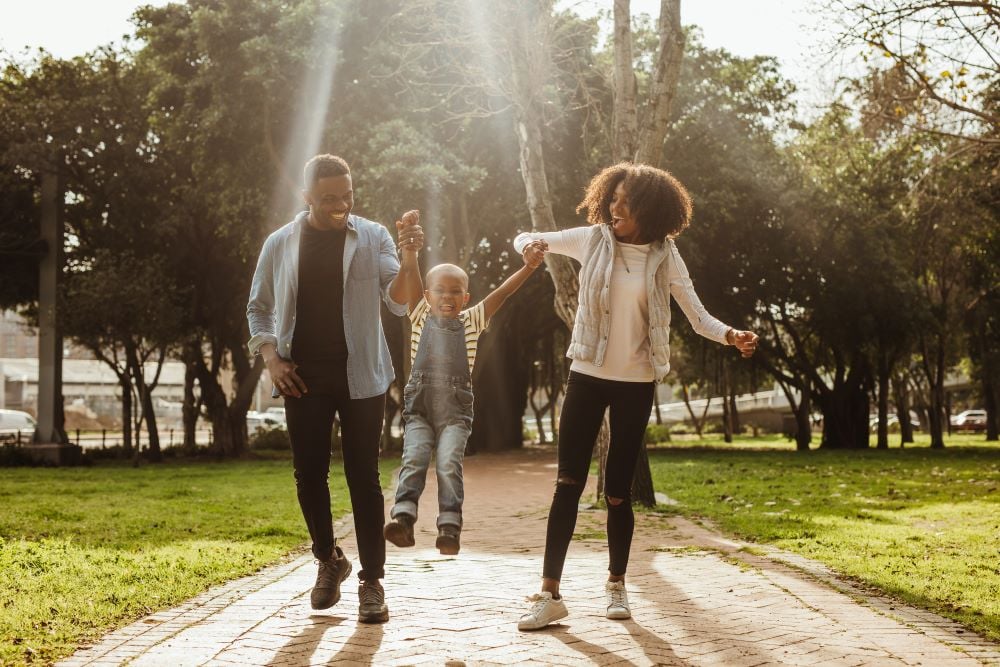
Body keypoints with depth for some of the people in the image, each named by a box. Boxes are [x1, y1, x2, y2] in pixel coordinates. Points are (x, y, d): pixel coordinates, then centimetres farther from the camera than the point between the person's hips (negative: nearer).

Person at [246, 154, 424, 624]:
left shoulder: (372, 237, -2)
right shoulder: (280, 244, 3)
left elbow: (399, 303, -10)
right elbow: (259, 308, 13)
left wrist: (409, 261, -28)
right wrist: (271, 358, -2)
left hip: (360, 377, -2)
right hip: (304, 378, 2)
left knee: (363, 477, -2)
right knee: (309, 475, 6)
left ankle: (372, 582, 3)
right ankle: (328, 560, 28)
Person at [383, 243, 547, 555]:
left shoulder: (471, 322, 9)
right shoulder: (421, 317, 10)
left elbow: (503, 292, -1)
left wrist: (529, 267, -14)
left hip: (455, 412, 0)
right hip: (419, 407, 1)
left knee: (449, 463, -17)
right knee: (414, 457, -18)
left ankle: (450, 528, -20)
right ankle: (403, 519, -26)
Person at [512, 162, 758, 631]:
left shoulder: (664, 256, -4)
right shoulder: (593, 239, -2)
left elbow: (697, 316, -5)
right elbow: (528, 240, 8)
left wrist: (729, 336, -25)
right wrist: (528, 244, -16)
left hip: (636, 382, 0)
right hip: (587, 376, 1)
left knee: (618, 491, 4)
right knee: (568, 482, -4)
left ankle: (616, 585, 23)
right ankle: (550, 593, -2)